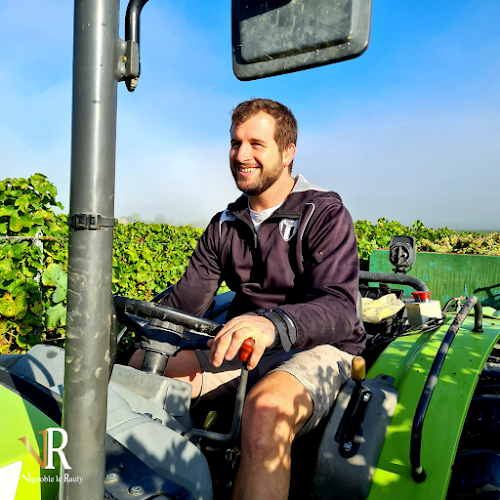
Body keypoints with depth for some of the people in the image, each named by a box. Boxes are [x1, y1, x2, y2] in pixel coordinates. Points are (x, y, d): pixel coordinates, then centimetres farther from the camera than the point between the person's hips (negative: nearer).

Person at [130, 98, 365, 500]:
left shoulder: (326, 215, -8)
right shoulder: (224, 225, 11)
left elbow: (339, 307, -22)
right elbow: (185, 300, 4)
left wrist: (274, 323, -43)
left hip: (317, 349, -4)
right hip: (243, 347, 5)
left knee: (265, 408, -36)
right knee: (144, 371, -16)